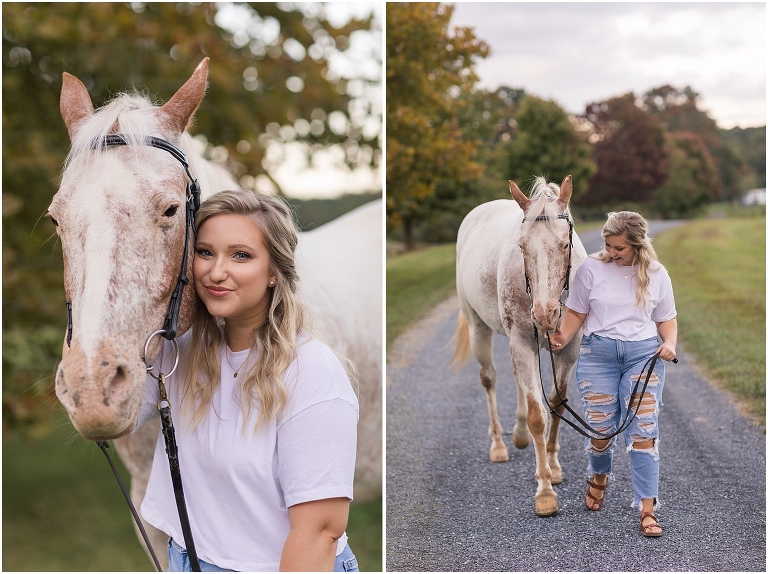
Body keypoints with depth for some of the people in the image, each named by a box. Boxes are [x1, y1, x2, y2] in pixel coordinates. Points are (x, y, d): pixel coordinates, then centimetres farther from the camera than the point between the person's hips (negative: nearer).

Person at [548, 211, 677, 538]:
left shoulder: (656, 274, 4)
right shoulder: (591, 269, 0)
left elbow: (667, 318, 11)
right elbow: (576, 312, 5)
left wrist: (670, 344, -8)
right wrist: (563, 337, -13)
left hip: (644, 354, 0)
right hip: (598, 353, 0)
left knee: (643, 431, -9)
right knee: (601, 429, 1)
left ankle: (647, 510, -6)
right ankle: (598, 477, 37)